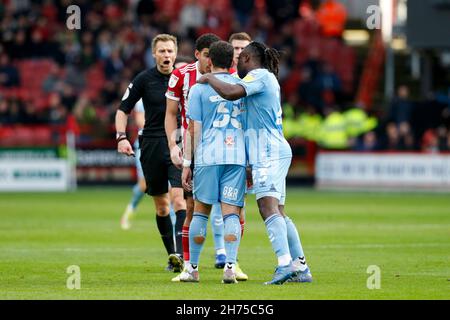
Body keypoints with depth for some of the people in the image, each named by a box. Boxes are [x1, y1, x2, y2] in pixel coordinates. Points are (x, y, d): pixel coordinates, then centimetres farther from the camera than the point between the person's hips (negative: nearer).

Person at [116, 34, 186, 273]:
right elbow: (123, 110, 6)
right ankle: (172, 255, 19)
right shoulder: (144, 79, 1)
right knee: (161, 205, 8)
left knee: (179, 198, -18)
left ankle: (179, 253, -25)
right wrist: (121, 137, -7)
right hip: (152, 144, 1)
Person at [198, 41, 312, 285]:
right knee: (278, 213, 9)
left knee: (268, 208, -20)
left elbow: (231, 93, -23)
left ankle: (285, 264, -32)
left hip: (269, 152, -10)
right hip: (273, 153, 10)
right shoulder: (267, 80, 27)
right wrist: (252, 167, 34)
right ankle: (301, 268, 7)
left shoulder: (260, 75, -4)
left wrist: (209, 78, -4)